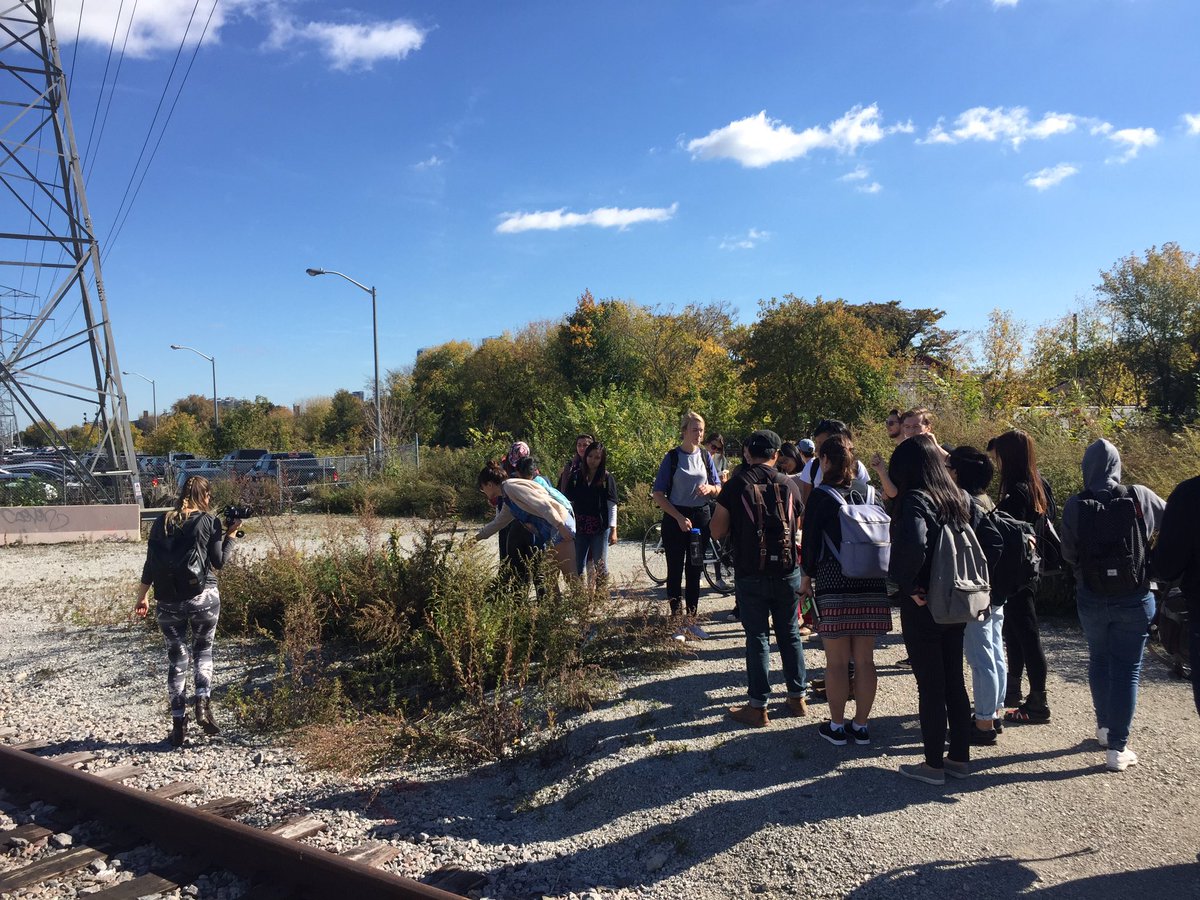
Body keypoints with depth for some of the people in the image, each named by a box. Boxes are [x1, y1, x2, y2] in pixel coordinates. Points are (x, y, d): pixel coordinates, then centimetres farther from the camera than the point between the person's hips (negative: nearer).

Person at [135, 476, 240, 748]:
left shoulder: (162, 522, 6)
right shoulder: (209, 521, -4)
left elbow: (151, 563, 6)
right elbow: (218, 561, -2)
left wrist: (142, 597, 13)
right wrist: (231, 534, 8)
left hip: (168, 601, 3)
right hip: (203, 597, -2)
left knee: (176, 658, 11)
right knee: (203, 650, 17)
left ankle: (178, 722, 11)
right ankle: (203, 703, -3)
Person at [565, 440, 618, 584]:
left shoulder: (607, 478, 0)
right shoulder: (576, 476, 7)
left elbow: (612, 505, -2)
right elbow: (569, 501, 9)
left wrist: (613, 529, -9)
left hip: (600, 529, -2)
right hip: (579, 528, 2)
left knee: (600, 566, 1)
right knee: (577, 566, 2)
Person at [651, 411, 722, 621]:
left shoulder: (705, 456, 7)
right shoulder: (672, 457, -5)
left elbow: (718, 488, 13)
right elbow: (658, 494, -8)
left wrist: (709, 488, -12)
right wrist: (679, 517, -15)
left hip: (701, 516, 4)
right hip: (675, 517, -4)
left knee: (695, 568, 8)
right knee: (675, 569, -1)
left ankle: (692, 615, 16)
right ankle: (676, 614, 5)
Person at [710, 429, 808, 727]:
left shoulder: (736, 484, -8)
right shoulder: (789, 485, 1)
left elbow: (717, 532, -7)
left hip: (750, 574, -3)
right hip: (787, 572, 3)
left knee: (757, 637, 4)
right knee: (789, 634, 15)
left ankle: (758, 707, 9)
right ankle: (798, 698, 24)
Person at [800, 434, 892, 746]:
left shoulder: (821, 496, -7)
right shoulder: (870, 493, 7)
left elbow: (810, 540, -5)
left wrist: (807, 576, 9)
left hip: (833, 585, -4)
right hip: (871, 585, 5)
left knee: (837, 661, 4)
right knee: (865, 660, 11)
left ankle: (837, 726, 14)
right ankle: (861, 725, 20)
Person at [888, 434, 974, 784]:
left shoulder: (916, 500, -17)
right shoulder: (957, 498, 6)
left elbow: (914, 545, -33)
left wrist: (909, 585, -19)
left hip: (923, 607, -7)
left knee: (929, 686, 3)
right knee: (955, 681, 16)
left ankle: (934, 764, 14)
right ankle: (960, 756, 26)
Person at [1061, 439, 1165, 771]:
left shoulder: (1075, 505, -9)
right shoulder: (1140, 498, -8)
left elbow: (1068, 554, -4)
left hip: (1092, 598, 1)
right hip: (1135, 598, -1)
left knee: (1099, 662, 21)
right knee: (1127, 669, 5)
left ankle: (1105, 728, 34)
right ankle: (1117, 747, 5)